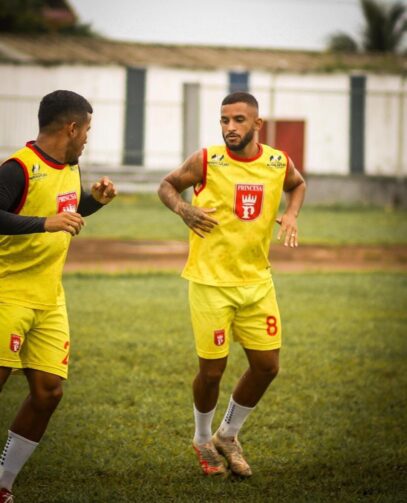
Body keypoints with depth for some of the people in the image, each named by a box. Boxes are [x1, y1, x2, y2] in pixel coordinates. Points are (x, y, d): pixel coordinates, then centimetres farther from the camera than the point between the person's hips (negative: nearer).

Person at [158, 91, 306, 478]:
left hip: (257, 280, 4)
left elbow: (297, 184, 22)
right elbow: (167, 186, 3)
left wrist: (291, 214, 2)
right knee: (212, 370, 1)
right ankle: (202, 441, 27)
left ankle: (228, 436, 29)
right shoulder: (206, 161, -11)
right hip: (211, 281, -4)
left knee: (266, 366, 6)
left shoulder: (279, 163, -1)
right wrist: (183, 209, -17)